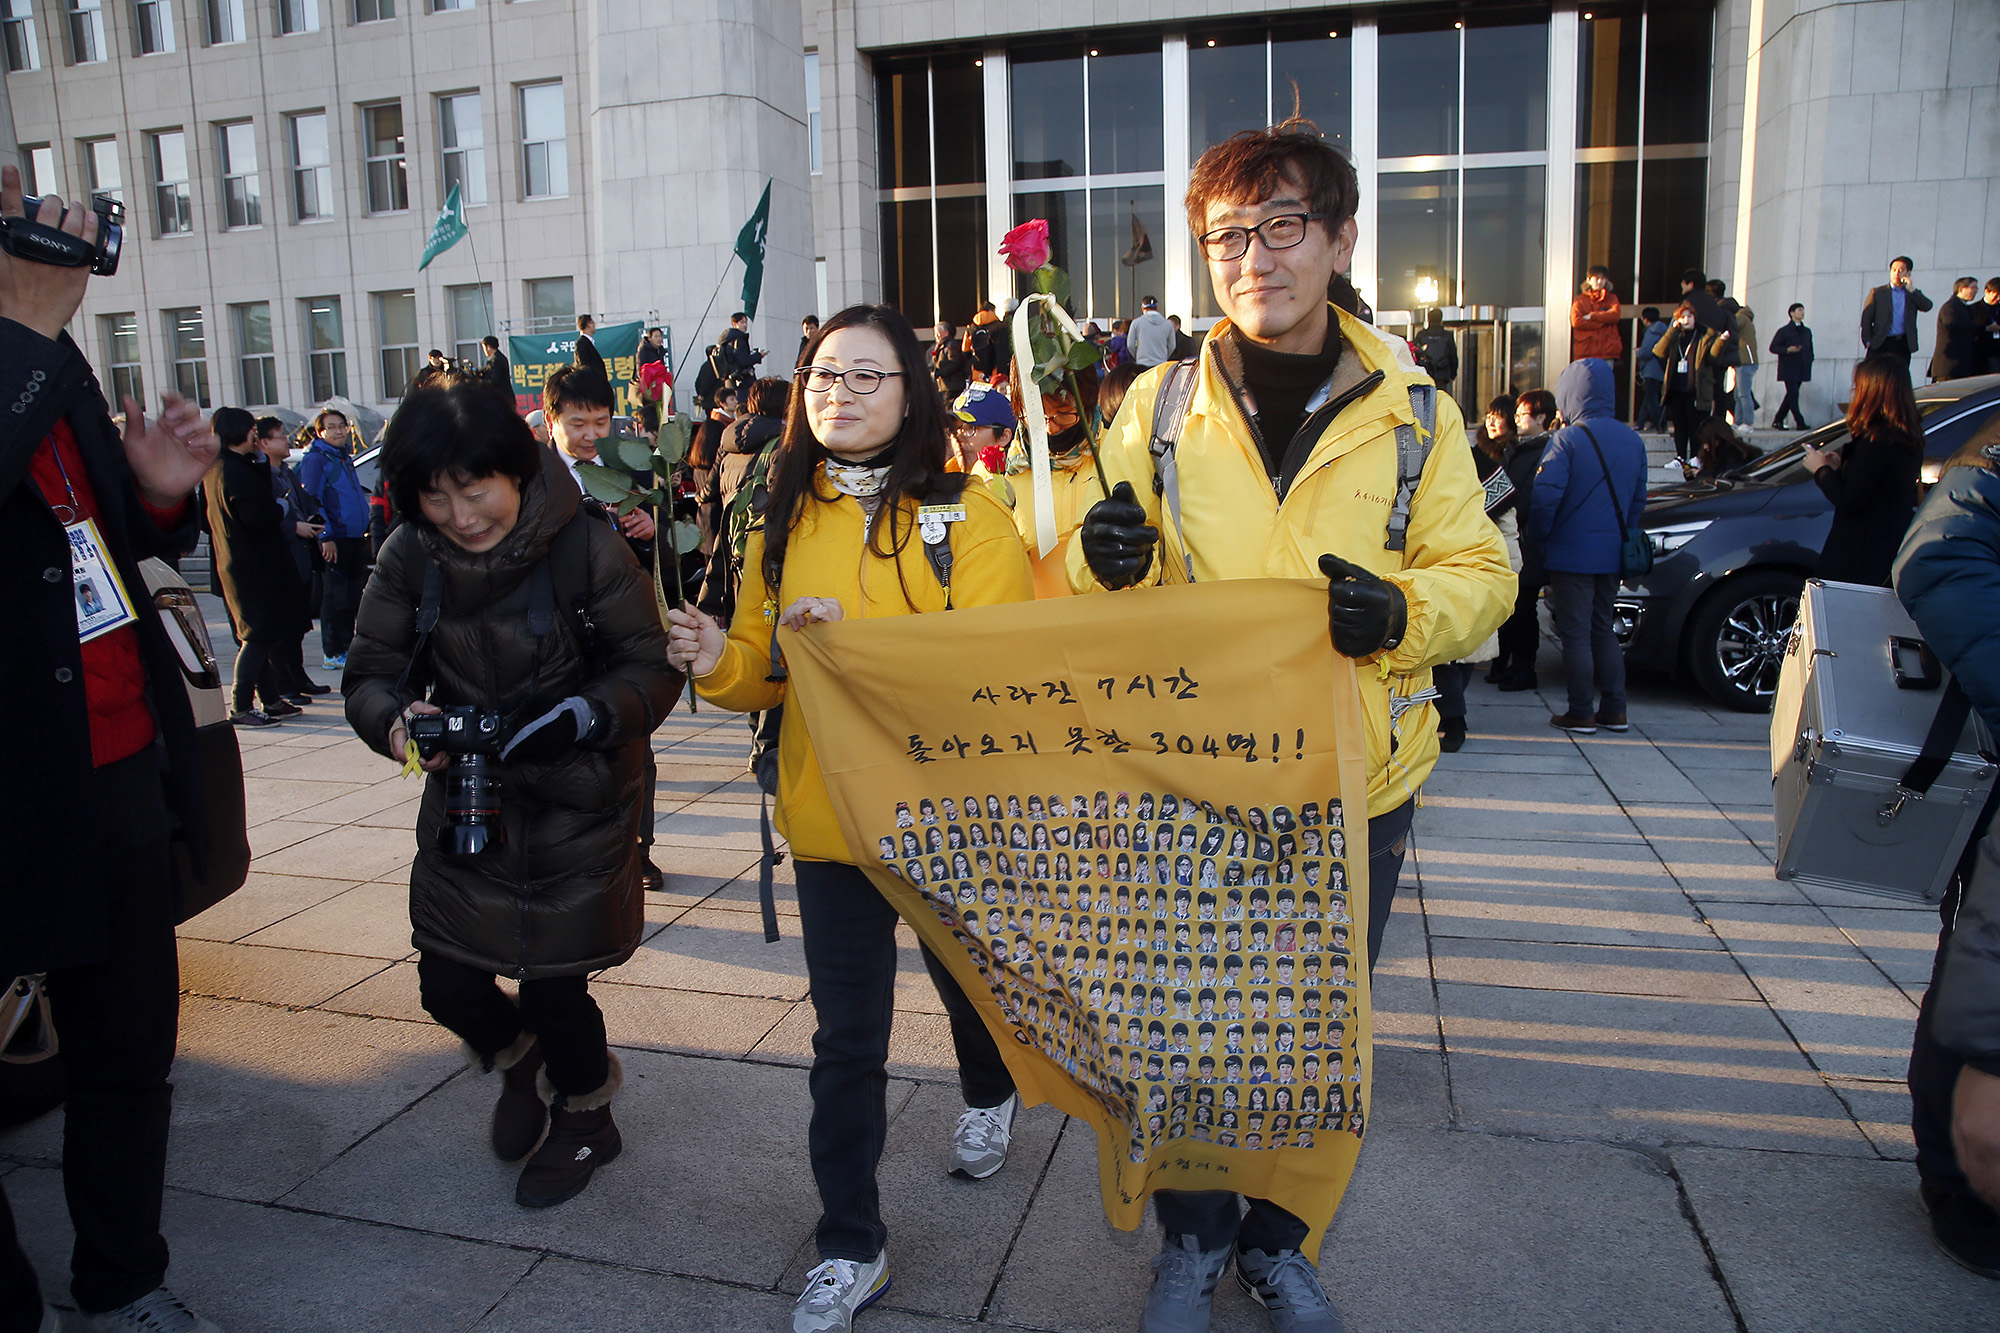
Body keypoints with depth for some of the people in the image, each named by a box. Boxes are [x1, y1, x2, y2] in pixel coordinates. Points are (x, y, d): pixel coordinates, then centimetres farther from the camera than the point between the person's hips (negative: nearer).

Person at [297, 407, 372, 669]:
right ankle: (332, 654, 1)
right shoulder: (315, 459, -8)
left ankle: (347, 647, 22)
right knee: (335, 597, -5)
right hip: (334, 540, -8)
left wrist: (365, 531, 20)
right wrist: (325, 537, -19)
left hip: (355, 538, 8)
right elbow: (311, 500, -13)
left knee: (352, 597, 13)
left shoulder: (345, 458, 18)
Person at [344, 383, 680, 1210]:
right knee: (446, 983, 5)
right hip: (464, 800, 4)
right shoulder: (411, 558, -7)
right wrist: (397, 720, -24)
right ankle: (521, 1062, 43)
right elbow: (369, 672, -2)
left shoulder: (585, 549, -18)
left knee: (554, 986, 3)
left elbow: (653, 669, -13)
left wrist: (584, 716, -30)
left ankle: (585, 1119, 37)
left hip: (577, 801, -4)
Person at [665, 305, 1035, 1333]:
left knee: (967, 977, 23)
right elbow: (764, 666, 7)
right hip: (829, 814, 2)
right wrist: (720, 664, -16)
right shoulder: (786, 522, 3)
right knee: (846, 1036, 9)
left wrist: (856, 641, -28)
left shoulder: (968, 518, -10)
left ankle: (989, 1094, 56)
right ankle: (849, 1248, 24)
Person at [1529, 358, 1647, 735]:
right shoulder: (1633, 440, 7)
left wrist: (1539, 536, -4)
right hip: (1612, 554, 6)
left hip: (1571, 553, -6)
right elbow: (1639, 499, 13)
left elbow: (1545, 496, -19)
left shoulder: (1567, 439, -15)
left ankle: (1580, 714, 3)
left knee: (1575, 633, 0)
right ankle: (1614, 710, 17)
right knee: (1603, 629, 16)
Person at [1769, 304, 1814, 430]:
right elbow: (1773, 348, -3)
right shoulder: (1784, 331, 1)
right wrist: (1787, 350, -18)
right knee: (1793, 395, -12)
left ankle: (1777, 421, 12)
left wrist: (1809, 362, 10)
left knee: (1791, 396, 5)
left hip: (1801, 370, 6)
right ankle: (1800, 422, -13)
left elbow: (1810, 349, 23)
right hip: (1788, 370, -6)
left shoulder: (1807, 332, 18)